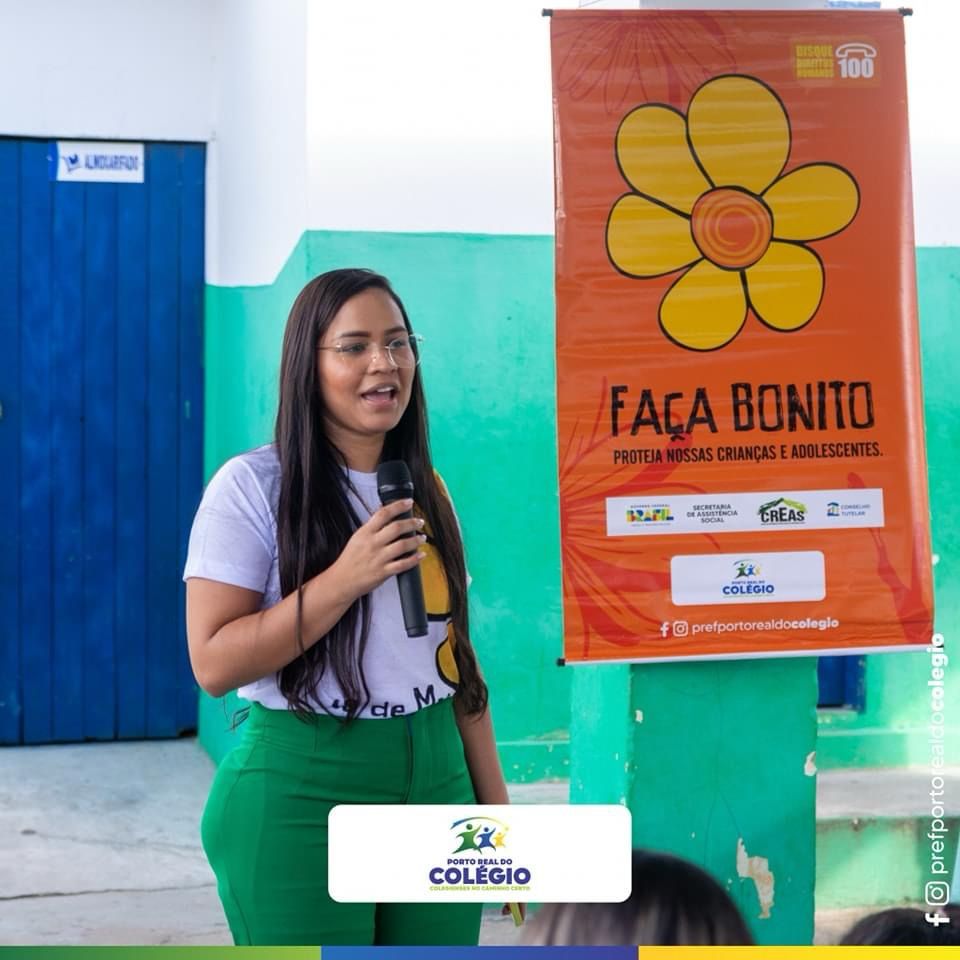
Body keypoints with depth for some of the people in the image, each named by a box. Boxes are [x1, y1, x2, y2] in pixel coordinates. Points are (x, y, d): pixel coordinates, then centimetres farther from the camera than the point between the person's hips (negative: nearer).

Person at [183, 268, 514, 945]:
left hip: (436, 785, 5)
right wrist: (345, 579, -22)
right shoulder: (253, 486, -9)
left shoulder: (427, 491, 9)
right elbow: (214, 665, -14)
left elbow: (458, 655, 13)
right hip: (302, 794, -5)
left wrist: (497, 808, 12)